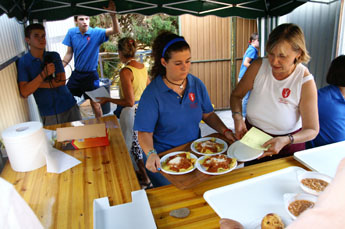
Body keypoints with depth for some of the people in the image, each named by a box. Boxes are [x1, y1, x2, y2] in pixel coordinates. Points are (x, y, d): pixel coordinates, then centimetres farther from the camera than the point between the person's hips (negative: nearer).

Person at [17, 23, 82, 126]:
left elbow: (62, 81, -6)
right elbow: (24, 92, -12)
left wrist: (35, 84, -10)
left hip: (69, 108, 2)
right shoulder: (23, 62, -3)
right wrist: (44, 74, -19)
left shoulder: (54, 56, 5)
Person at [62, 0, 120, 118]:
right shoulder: (71, 33, -3)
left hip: (91, 74, -4)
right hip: (76, 73, 4)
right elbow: (69, 54, 5)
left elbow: (115, 31, -29)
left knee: (95, 104, 5)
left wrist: (113, 15, -46)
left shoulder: (96, 33, -14)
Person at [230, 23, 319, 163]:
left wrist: (286, 140, -29)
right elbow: (236, 95, 4)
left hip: (287, 148, -1)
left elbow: (312, 130, -10)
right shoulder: (258, 67, -10)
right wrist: (237, 117, -15)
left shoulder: (305, 82, -15)